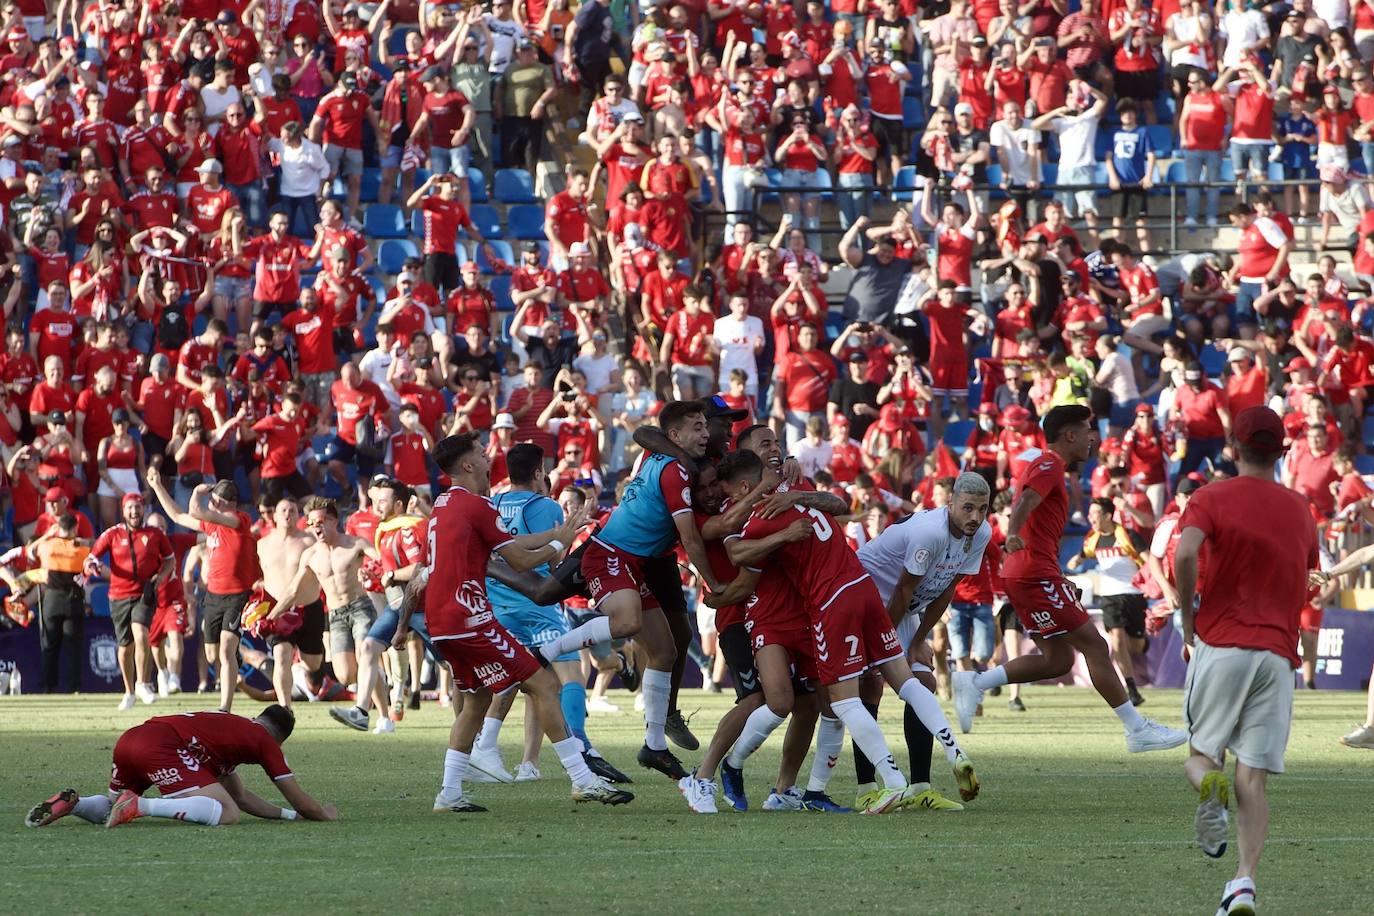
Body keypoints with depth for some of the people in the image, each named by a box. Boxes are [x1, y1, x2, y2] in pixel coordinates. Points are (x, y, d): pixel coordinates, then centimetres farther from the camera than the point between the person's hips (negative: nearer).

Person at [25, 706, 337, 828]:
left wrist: (290, 814, 43)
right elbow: (300, 800, 20)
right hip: (163, 746, -8)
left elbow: (241, 797, 41)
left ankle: (72, 803, -1)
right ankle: (141, 806, -31)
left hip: (129, 738, 8)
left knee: (109, 810, 33)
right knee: (226, 813, -19)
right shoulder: (263, 740, 16)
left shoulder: (231, 725, 37)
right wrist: (324, 814, 40)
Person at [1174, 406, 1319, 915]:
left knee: (1201, 754, 13)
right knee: (1253, 779, -1)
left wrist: (1188, 620, -5)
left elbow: (1185, 554, -17)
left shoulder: (1212, 498, 1)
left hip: (1220, 644, -2)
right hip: (1277, 652, 2)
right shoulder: (1301, 512, 15)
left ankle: (1209, 784, -24)